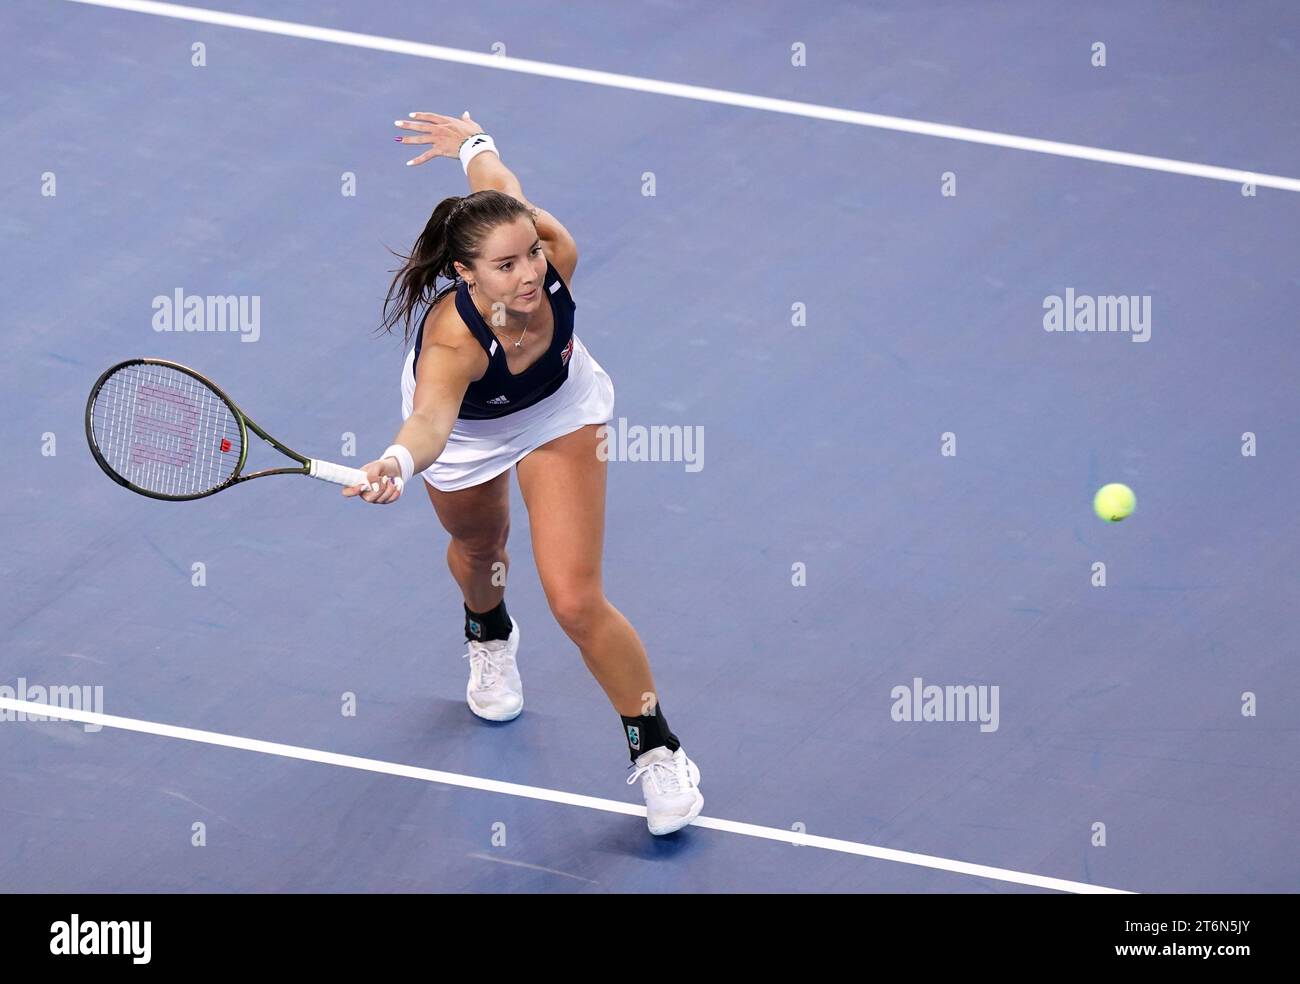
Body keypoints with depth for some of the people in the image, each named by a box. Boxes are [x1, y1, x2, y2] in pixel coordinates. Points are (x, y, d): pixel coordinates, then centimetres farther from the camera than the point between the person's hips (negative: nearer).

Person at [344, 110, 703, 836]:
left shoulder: (556, 253, -38)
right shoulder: (453, 340, -47)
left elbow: (499, 183, -17)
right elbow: (432, 422, -67)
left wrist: (472, 143, 4)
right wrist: (398, 462, -89)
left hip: (560, 410, 1)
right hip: (467, 424, 0)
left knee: (576, 600, -10)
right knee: (480, 548, 31)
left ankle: (657, 752, 11)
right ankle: (490, 638, 69)